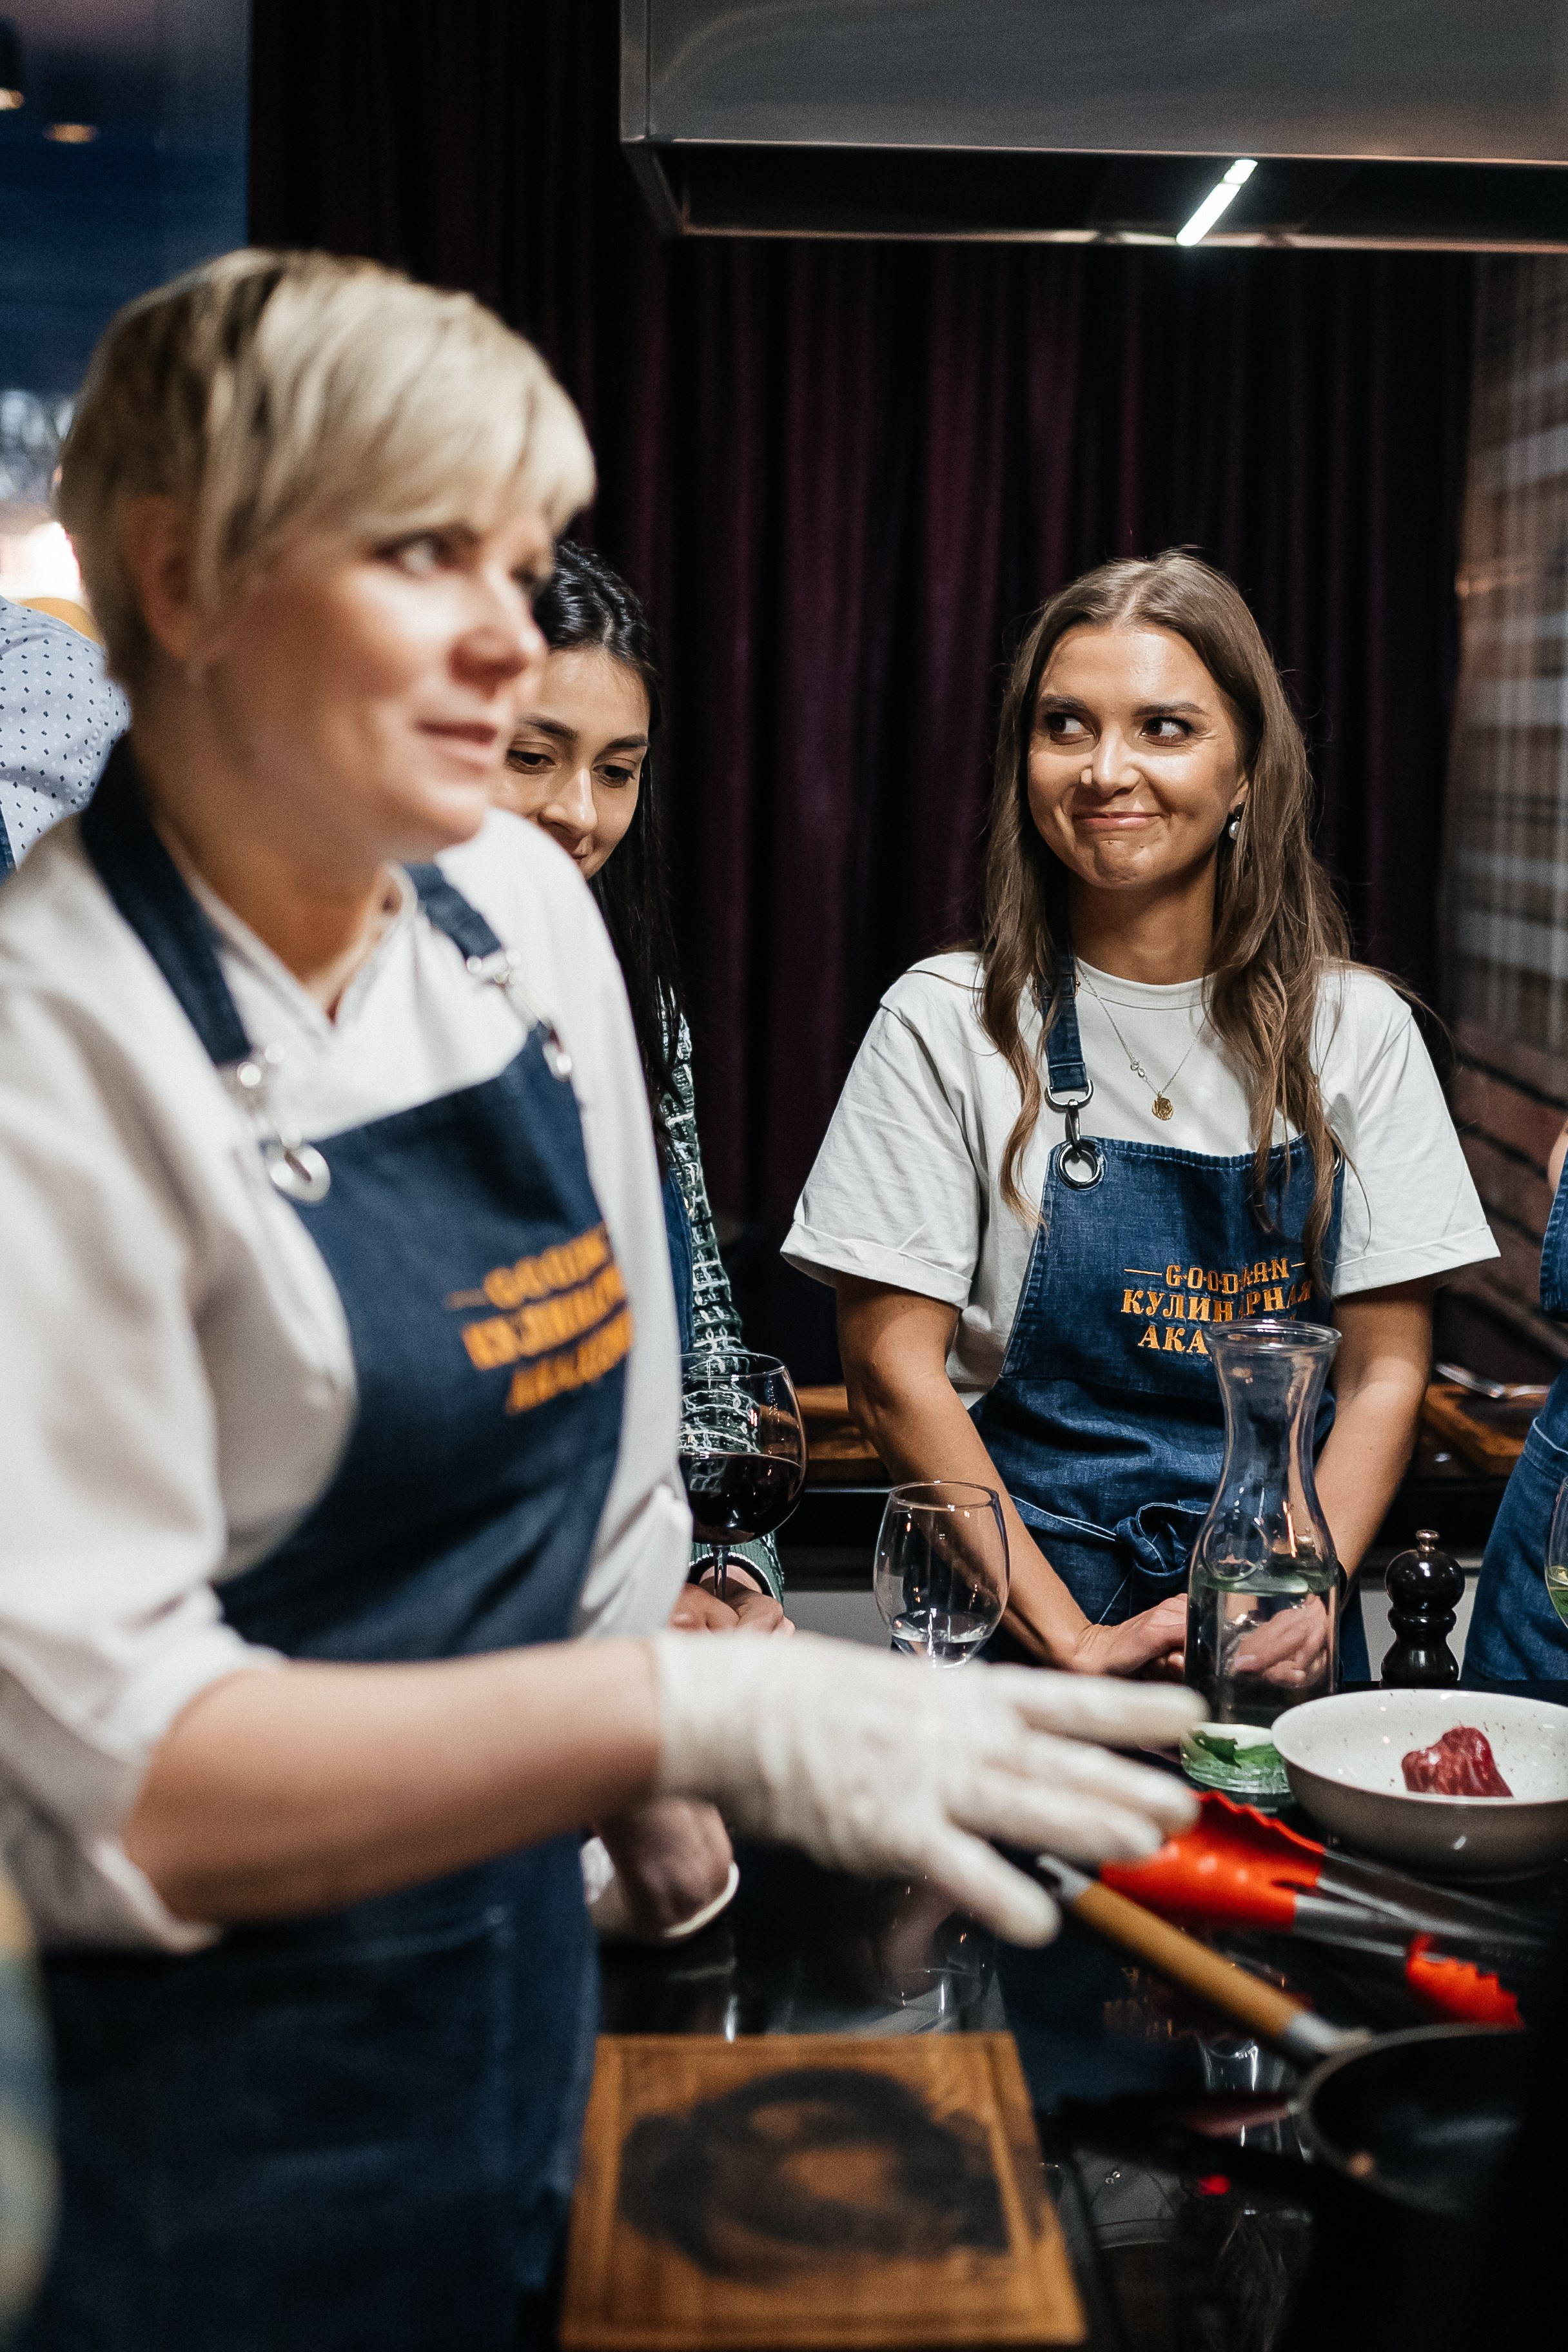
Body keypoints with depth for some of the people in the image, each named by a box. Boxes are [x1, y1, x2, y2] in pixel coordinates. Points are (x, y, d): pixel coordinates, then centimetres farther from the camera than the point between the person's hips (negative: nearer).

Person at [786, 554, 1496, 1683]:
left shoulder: (1357, 1029, 2)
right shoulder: (947, 1023, -4)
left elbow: (1387, 1367, 3)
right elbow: (893, 1367, -7)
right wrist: (1074, 1641, -13)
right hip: (1015, 1621, -1)